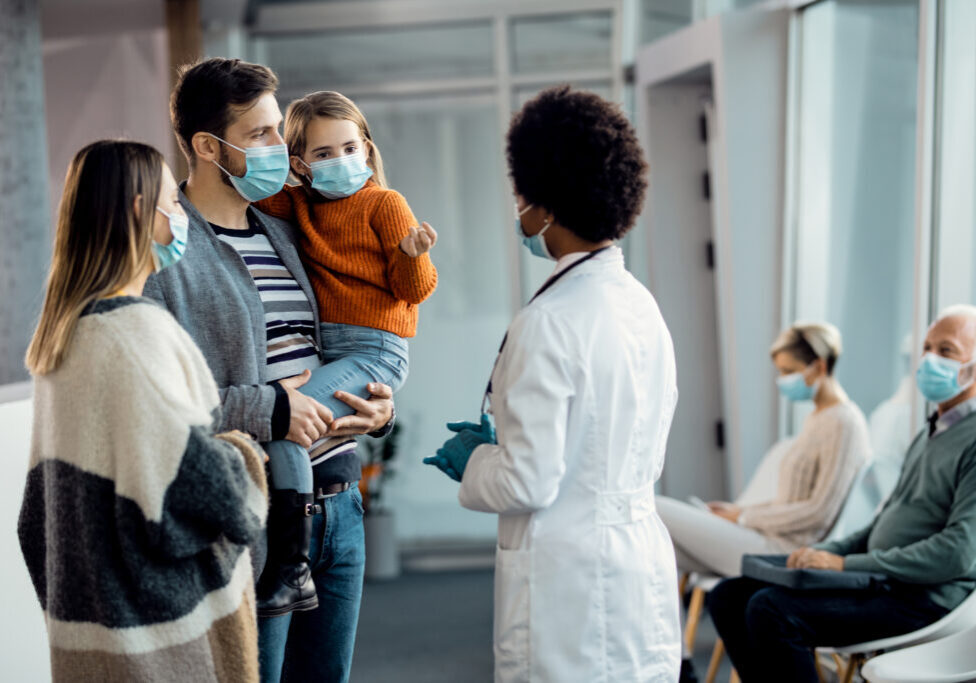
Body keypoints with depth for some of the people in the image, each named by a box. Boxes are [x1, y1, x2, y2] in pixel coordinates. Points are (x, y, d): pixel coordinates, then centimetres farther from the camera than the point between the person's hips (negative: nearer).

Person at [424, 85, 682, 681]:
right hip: (642, 562, 8)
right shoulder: (643, 306, 7)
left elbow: (529, 483, -19)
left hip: (570, 586, -8)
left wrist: (472, 461, 2)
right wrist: (502, 444, 16)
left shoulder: (549, 323, -18)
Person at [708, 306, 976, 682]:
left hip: (925, 597, -9)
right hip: (880, 581, 10)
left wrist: (846, 564, -19)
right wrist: (823, 553, 4)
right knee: (729, 596, 0)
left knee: (771, 609, -27)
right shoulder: (927, 436, 20)